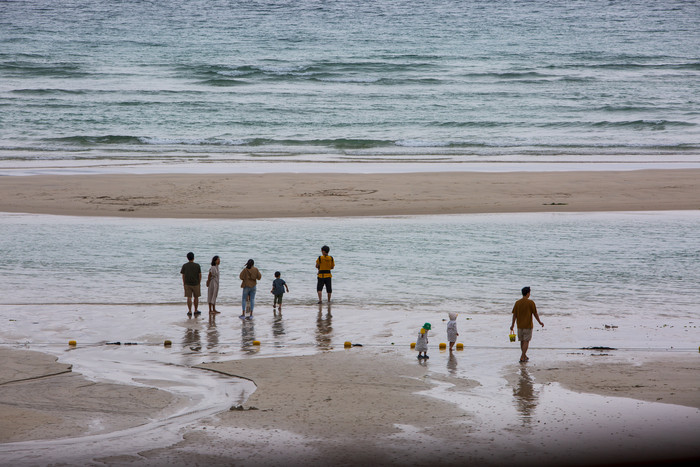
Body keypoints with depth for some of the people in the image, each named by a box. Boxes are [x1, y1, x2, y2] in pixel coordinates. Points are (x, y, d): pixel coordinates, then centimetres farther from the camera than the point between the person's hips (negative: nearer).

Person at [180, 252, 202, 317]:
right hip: (196, 284, 0)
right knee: (196, 297, 12)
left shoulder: (184, 266, -3)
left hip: (187, 284, 0)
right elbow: (200, 275, -2)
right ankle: (196, 311, 18)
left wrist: (184, 283, 8)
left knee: (189, 298, 1)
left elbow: (183, 276, -1)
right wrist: (199, 283, 10)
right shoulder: (197, 265, -4)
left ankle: (190, 312, -1)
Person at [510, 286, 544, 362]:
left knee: (522, 341, 15)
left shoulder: (517, 303, 0)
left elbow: (514, 315, 2)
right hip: (528, 325, -4)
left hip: (520, 325, 4)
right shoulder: (531, 302, -11)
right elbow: (535, 313, -7)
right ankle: (522, 357, -9)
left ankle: (524, 356, 26)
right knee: (526, 341, -1)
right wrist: (540, 322, 5)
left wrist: (512, 325, 10)